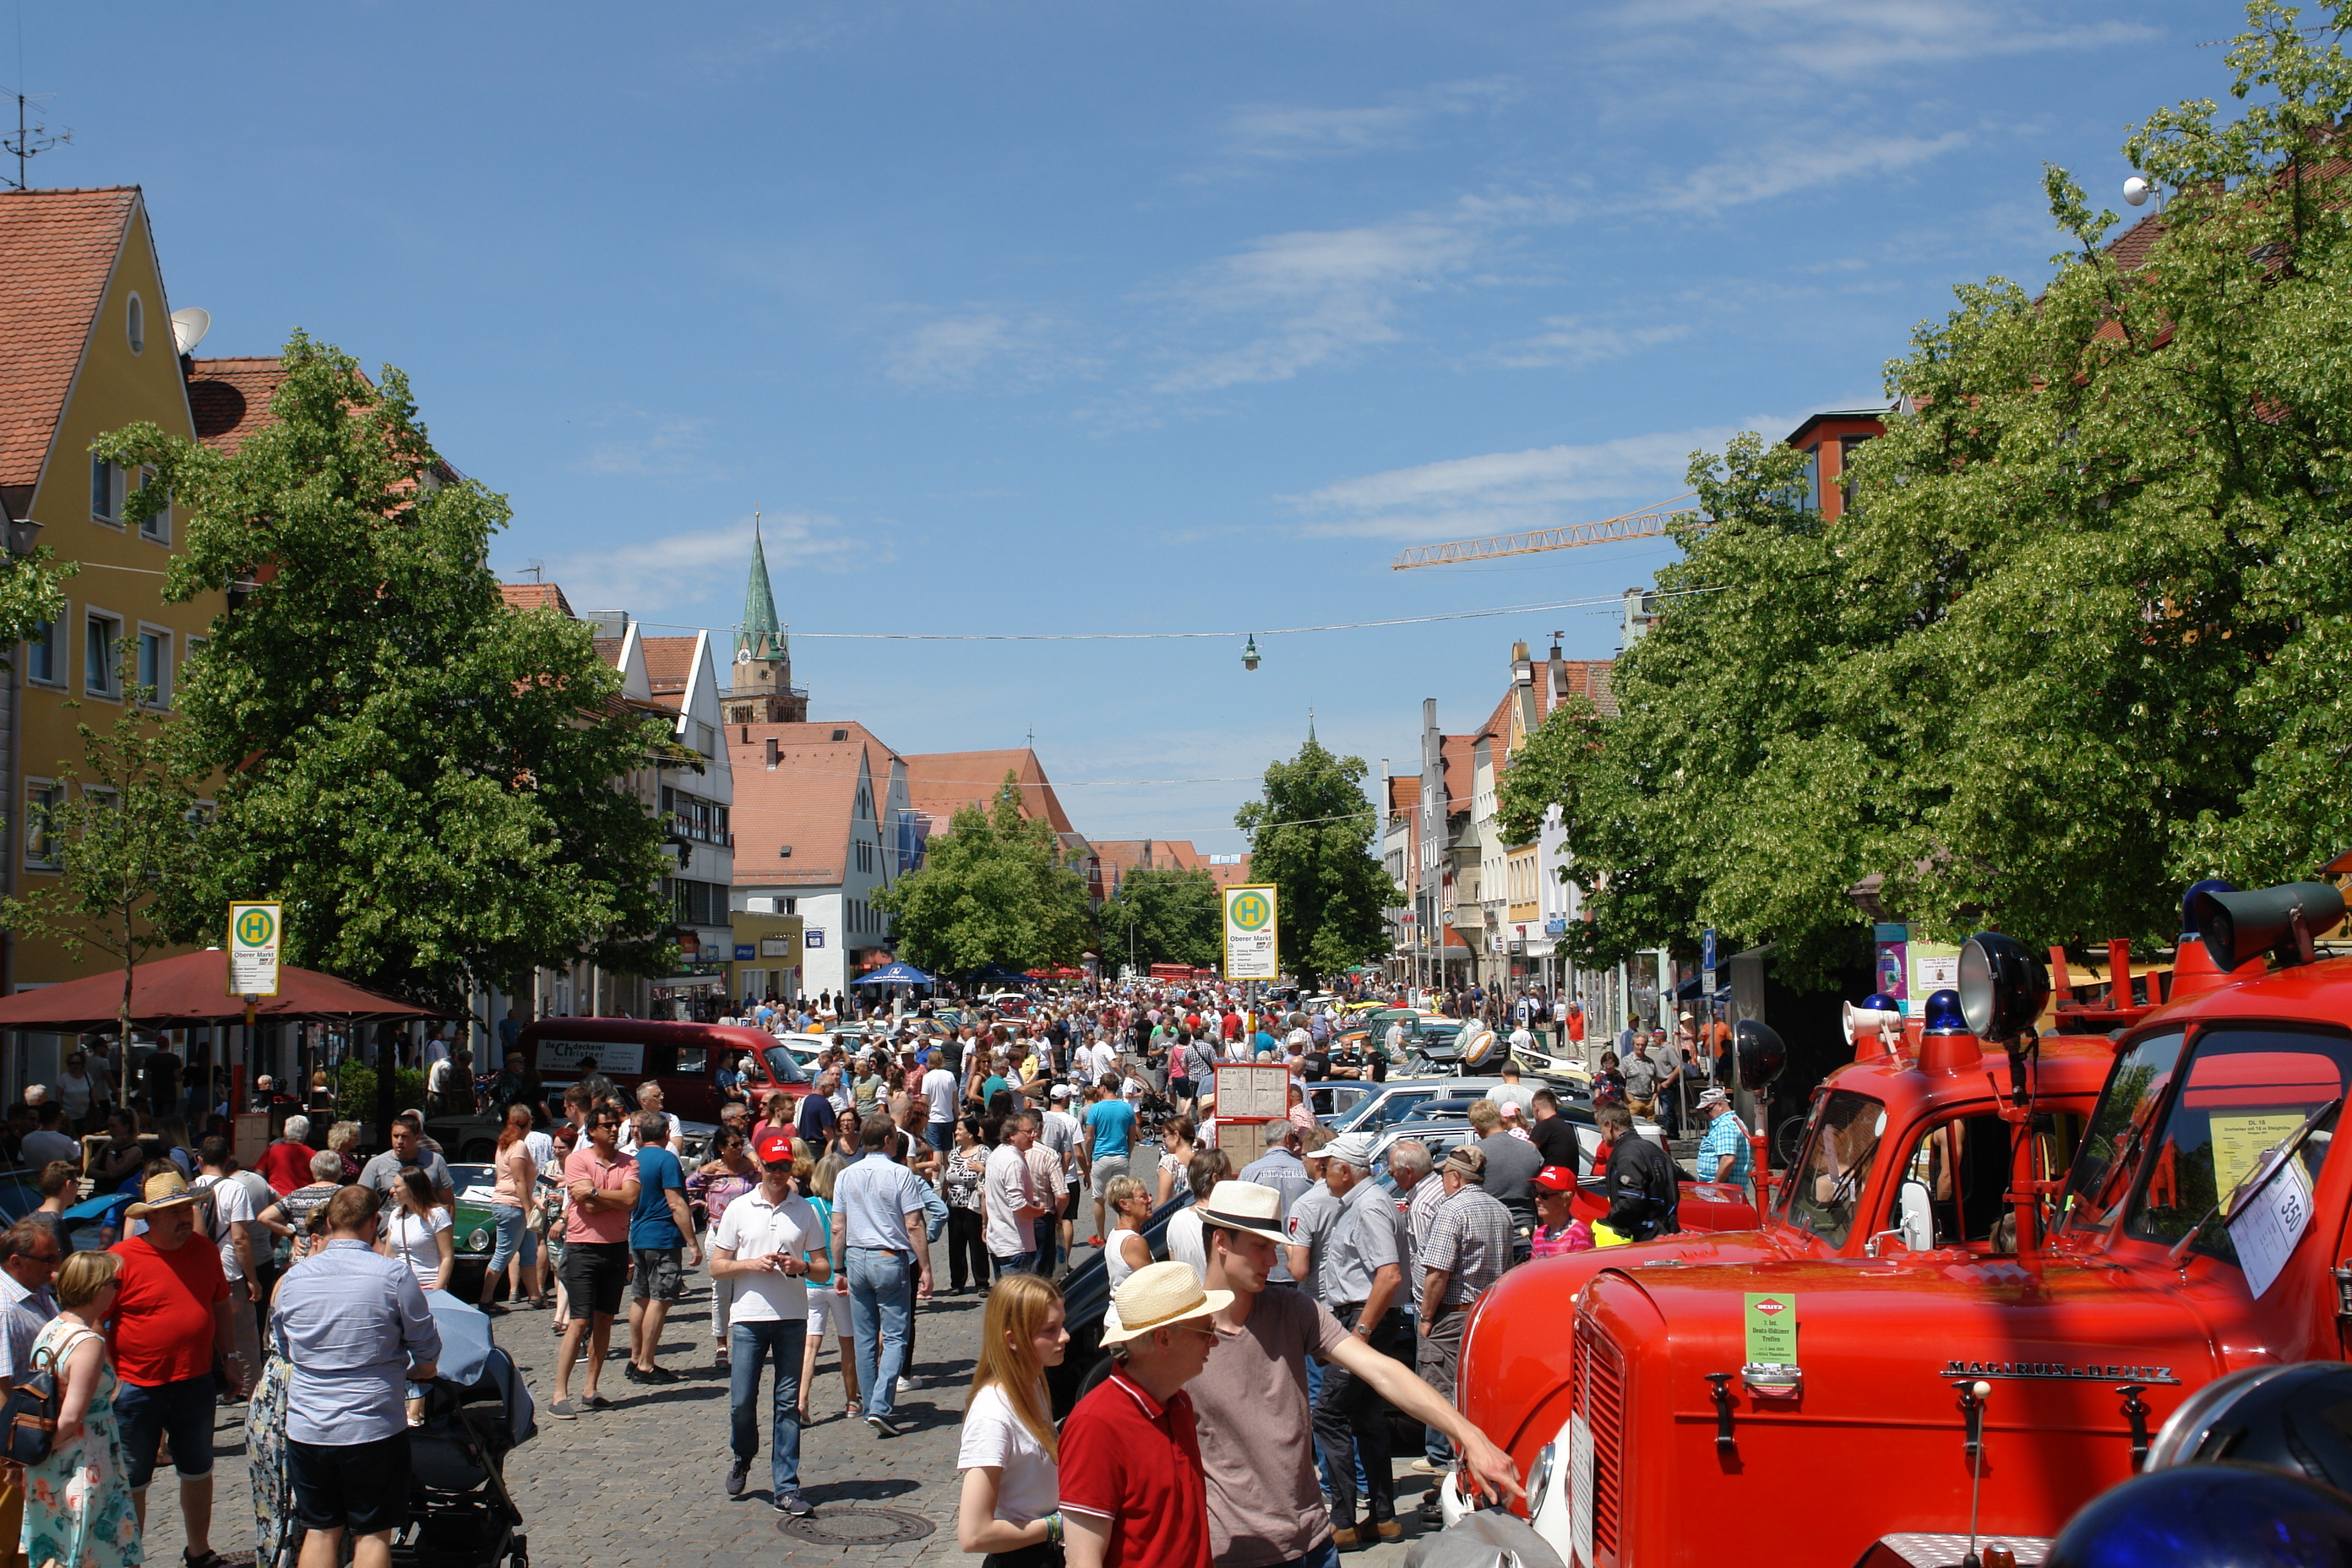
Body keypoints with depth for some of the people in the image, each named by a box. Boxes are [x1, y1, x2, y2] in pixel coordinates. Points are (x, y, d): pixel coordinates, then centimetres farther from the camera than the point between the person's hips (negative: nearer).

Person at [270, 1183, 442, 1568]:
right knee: (373, 1535, 6)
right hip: (373, 1426, -3)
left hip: (306, 1430, 4)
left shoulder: (294, 1277, 0)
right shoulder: (394, 1274, -11)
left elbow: (283, 1348, 15)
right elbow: (428, 1359, -3)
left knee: (320, 1532, 14)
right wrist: (404, 1369, 19)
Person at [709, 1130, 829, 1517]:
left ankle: (785, 1488, 5)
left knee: (788, 1404, 1)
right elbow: (717, 1266, 5)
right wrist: (753, 1264, -12)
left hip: (792, 1318, 0)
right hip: (748, 1316, 0)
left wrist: (801, 1267, -13)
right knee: (741, 1401, 0)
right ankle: (743, 1458, 30)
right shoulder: (739, 1209, 5)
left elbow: (824, 1269, 8)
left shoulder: (805, 1211, 7)